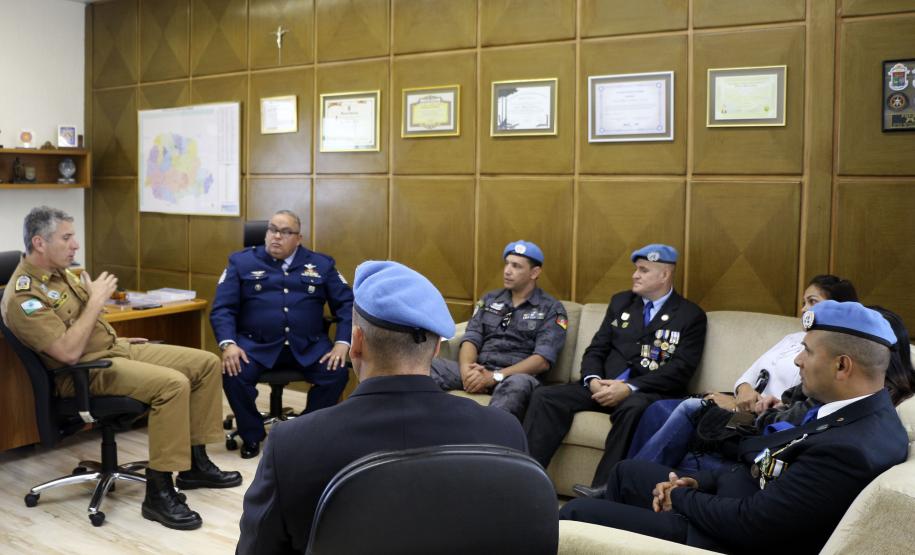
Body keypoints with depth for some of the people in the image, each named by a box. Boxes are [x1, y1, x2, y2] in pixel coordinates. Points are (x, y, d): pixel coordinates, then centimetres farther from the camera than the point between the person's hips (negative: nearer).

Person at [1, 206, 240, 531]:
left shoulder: (59, 272, 11)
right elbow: (69, 352, -27)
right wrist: (96, 301, -20)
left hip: (115, 349, 10)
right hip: (87, 371, -9)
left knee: (206, 363, -1)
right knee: (173, 383, -32)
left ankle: (195, 462, 6)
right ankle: (158, 492, -23)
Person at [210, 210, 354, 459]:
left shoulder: (321, 264, 11)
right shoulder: (241, 262, 8)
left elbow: (347, 303, 6)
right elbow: (223, 308, 1)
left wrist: (342, 343, -9)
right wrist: (228, 344, -17)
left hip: (308, 346, 1)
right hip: (256, 345, 0)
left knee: (337, 372, -23)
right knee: (233, 374, -28)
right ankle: (252, 436, 1)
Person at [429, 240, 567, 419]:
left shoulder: (551, 309, 4)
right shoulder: (490, 299, 18)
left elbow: (543, 360, -8)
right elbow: (471, 338, 8)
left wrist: (495, 377, -19)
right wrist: (466, 368, -15)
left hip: (517, 375, -4)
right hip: (479, 370, 4)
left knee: (518, 384, -41)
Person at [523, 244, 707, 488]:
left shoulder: (691, 315, 4)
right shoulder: (621, 302, 18)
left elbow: (681, 369, -8)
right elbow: (596, 350, 14)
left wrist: (629, 388, -20)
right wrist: (594, 380, -9)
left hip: (650, 394, -4)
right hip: (605, 387, 5)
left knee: (633, 408, -39)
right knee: (545, 397, -18)